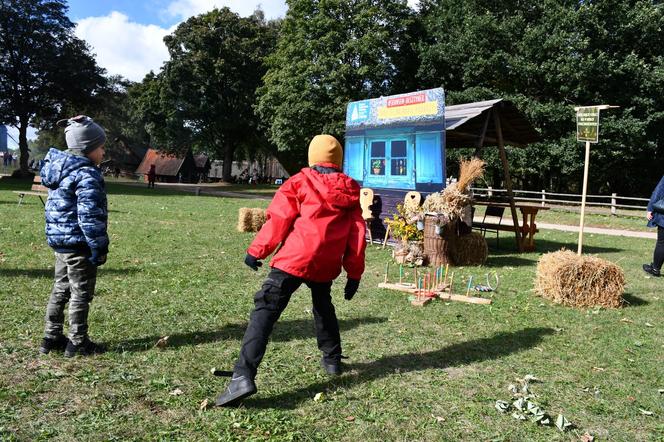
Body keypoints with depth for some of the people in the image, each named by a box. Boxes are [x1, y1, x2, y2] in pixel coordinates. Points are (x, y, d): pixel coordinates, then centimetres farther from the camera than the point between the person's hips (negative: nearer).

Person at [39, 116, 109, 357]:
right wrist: (99, 247, -19)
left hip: (60, 240, 9)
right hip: (78, 243, -9)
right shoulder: (86, 175, -19)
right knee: (81, 293, 2)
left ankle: (51, 338, 28)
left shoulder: (60, 168, 11)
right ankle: (77, 343, 12)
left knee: (61, 289, 19)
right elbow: (89, 216, -24)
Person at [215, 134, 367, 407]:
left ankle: (243, 376, -20)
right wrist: (354, 273, 16)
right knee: (323, 305, 31)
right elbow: (356, 235, 11)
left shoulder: (299, 182, 3)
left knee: (265, 311, -8)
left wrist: (256, 251, 3)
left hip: (294, 259, -4)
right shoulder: (350, 190, 13)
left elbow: (278, 220, -4)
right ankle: (332, 359, 38)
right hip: (327, 264, 5)